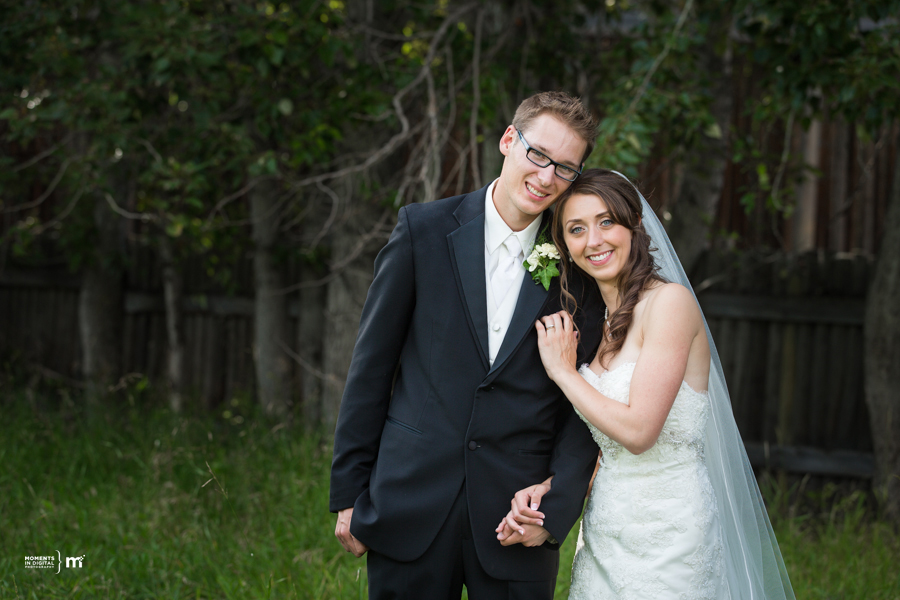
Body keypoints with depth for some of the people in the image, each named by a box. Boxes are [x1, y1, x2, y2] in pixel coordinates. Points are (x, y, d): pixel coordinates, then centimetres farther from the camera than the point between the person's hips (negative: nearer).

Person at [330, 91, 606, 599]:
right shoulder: (424, 230, 0)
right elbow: (372, 362, 2)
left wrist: (556, 506, -8)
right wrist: (349, 490, 1)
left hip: (516, 518, 1)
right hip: (411, 508, 0)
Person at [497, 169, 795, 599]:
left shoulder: (670, 301, -14)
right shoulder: (594, 323, 9)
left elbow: (638, 430, -21)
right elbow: (606, 442, 11)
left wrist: (562, 371, -10)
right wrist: (545, 488, -5)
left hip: (668, 529, -7)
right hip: (605, 533, 7)